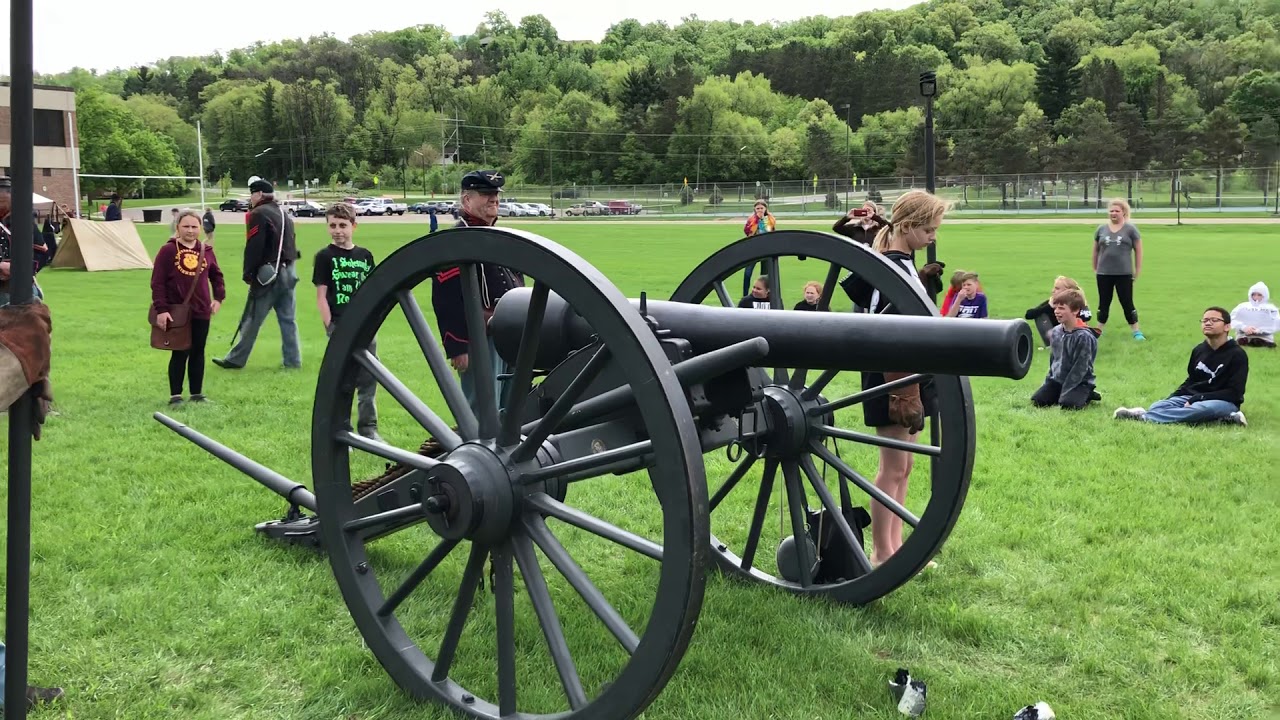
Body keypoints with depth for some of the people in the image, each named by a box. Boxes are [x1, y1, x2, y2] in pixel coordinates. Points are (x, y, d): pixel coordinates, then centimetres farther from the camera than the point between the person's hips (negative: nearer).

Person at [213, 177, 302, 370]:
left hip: (268, 273, -8)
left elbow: (253, 247, -15)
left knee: (251, 320, -1)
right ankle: (292, 360, 9)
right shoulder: (284, 214, 17)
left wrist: (248, 273, -10)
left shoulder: (259, 214, -9)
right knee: (288, 319, 9)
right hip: (289, 271, 8)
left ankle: (235, 359, 5)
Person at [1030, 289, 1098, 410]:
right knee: (1037, 400, -10)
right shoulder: (1055, 332, 1)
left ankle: (1085, 395, 4)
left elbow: (1080, 368, -20)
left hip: (1080, 382, -6)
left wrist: (1064, 393, -22)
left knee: (1068, 404, -29)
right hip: (1057, 379, 6)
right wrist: (1048, 382, 10)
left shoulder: (1083, 336, -20)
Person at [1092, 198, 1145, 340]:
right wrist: (1094, 268, 14)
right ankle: (1099, 331, 20)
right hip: (1104, 274, 2)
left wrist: (1138, 270, -1)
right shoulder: (1101, 229, 6)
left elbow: (1138, 250, 2)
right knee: (1103, 303, 10)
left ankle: (1136, 332, 9)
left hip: (1124, 274, -2)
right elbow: (1095, 250, 14)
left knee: (1127, 303, 0)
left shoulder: (1130, 229, -1)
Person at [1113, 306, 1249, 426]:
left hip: (1223, 402, -5)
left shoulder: (1237, 355, -9)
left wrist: (1199, 398, -19)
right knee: (1157, 407, -19)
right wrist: (1172, 398, 1)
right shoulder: (1198, 350, 7)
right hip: (1193, 398, 5)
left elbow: (1234, 392, -13)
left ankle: (1143, 416, -37)